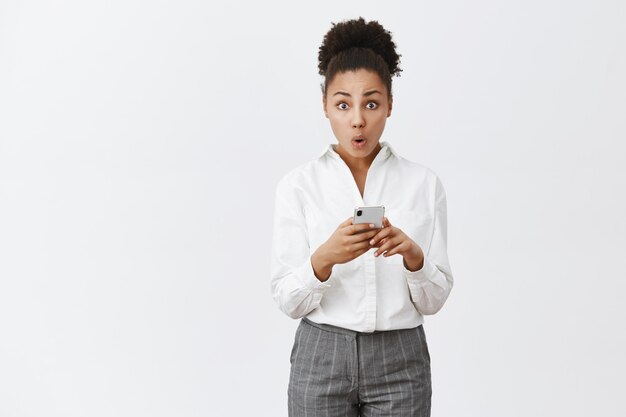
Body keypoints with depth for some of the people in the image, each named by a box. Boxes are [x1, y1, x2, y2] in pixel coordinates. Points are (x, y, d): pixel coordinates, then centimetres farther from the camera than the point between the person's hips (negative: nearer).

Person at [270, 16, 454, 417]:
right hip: (322, 360, 0)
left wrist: (413, 256, -21)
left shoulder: (424, 182, -1)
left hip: (399, 362, 1)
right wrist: (325, 258, -24)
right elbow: (288, 300, -6)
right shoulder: (298, 184, -3)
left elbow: (434, 298, -1)